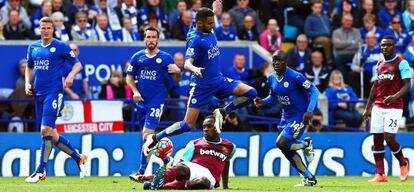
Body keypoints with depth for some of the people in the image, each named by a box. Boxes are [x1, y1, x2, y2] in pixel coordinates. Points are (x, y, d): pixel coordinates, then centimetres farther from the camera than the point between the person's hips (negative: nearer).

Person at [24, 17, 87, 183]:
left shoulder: (61, 47, -2)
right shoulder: (33, 47, 13)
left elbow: (77, 64, 2)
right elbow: (29, 67, 25)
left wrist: (71, 75, -16)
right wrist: (28, 83, 9)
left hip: (54, 93, -6)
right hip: (38, 94, 6)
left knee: (46, 130, -15)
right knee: (51, 135, 7)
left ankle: (41, 171, -9)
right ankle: (78, 158, 24)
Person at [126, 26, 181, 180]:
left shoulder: (165, 58, -1)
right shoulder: (137, 57, 7)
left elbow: (176, 74, -4)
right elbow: (129, 77, 14)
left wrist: (176, 71, -28)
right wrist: (135, 91, -2)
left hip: (156, 102, -5)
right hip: (141, 101, 5)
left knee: (147, 135, -15)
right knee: (146, 136, 10)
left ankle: (142, 171, -17)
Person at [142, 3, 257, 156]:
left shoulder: (209, 32, 3)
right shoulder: (195, 39, -20)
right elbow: (187, 63, -30)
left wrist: (214, 9, 40)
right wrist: (194, 69, -50)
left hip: (219, 80, 7)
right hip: (202, 85, -7)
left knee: (251, 93, -8)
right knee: (188, 125, -9)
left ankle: (222, 113, 10)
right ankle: (155, 139, 7)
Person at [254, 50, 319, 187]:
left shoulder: (295, 77, -20)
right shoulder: (272, 78, 2)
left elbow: (314, 91, -17)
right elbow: (273, 97, 16)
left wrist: (309, 111, -29)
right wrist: (263, 102, -6)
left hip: (300, 116, -8)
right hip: (286, 116, 8)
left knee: (281, 144, -20)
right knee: (287, 150, 10)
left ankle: (306, 144, 9)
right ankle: (309, 178, 24)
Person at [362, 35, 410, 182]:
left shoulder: (401, 63, -5)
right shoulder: (379, 64, 15)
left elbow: (407, 86, -11)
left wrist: (395, 97, -28)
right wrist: (368, 108, 19)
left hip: (394, 107, -6)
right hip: (378, 107, 6)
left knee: (389, 137, -15)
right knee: (377, 139, 2)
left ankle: (403, 164, 11)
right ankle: (380, 175, 5)